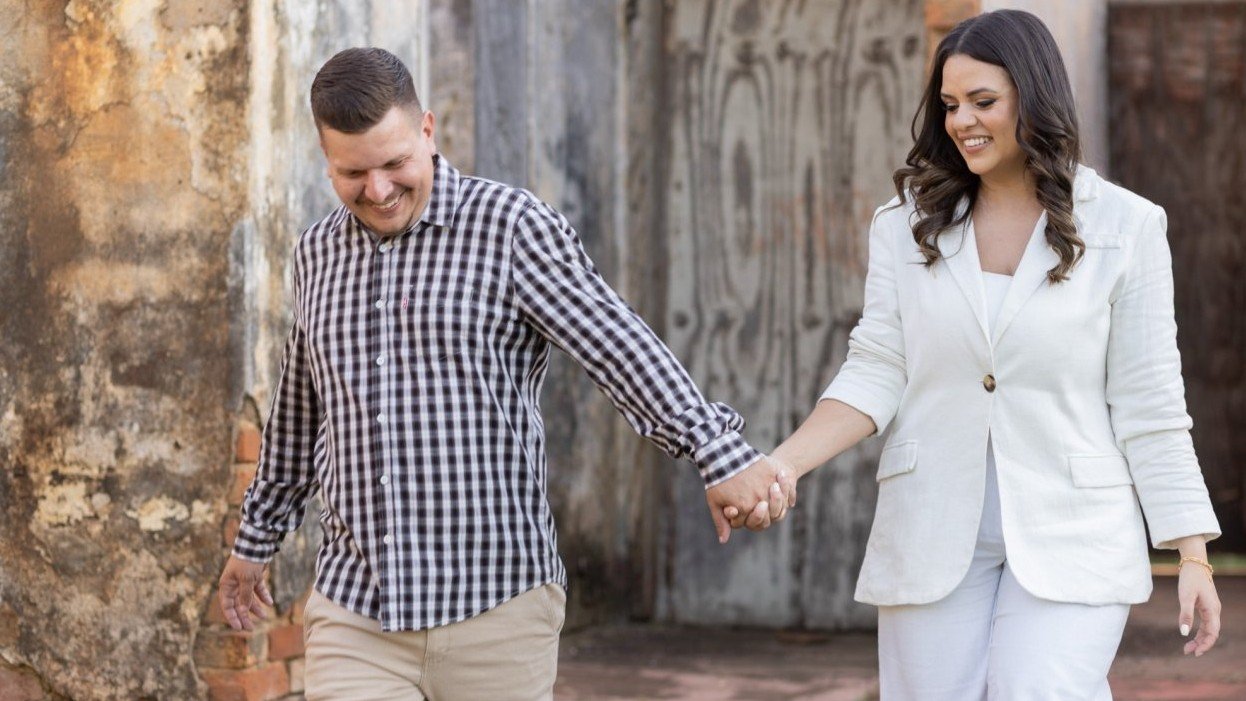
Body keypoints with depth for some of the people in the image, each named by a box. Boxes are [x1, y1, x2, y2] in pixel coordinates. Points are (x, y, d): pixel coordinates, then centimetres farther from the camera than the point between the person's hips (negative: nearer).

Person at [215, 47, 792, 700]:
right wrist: (256, 536, 34)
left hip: (496, 605, -3)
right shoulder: (318, 253, 12)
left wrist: (719, 452, -29)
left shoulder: (511, 226, -5)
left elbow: (619, 348, -15)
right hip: (353, 613, 4)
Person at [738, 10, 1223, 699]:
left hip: (1068, 537, -2)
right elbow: (875, 376, 1)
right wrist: (774, 467, -15)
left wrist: (1193, 556, -2)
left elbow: (1148, 406, 1)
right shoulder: (907, 223, 6)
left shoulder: (1124, 227, 0)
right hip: (932, 532, 3)